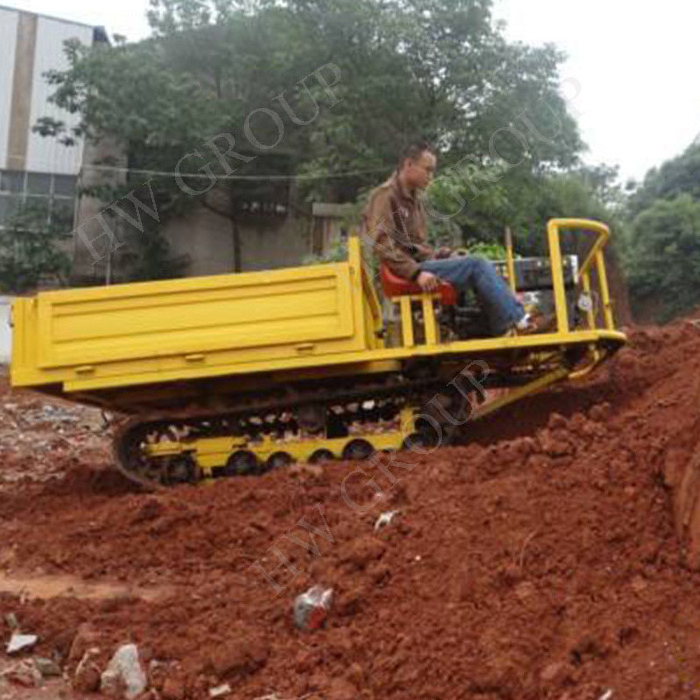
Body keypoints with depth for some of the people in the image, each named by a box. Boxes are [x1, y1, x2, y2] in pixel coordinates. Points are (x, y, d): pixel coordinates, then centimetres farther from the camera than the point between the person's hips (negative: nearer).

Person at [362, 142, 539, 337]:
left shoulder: (414, 200, 23)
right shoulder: (385, 196, -6)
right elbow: (382, 245, -18)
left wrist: (436, 255, 7)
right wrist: (416, 272, -26)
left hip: (418, 265, 9)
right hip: (405, 274, -9)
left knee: (479, 266, -8)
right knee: (475, 266, -18)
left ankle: (505, 330, -17)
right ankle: (515, 322, -15)